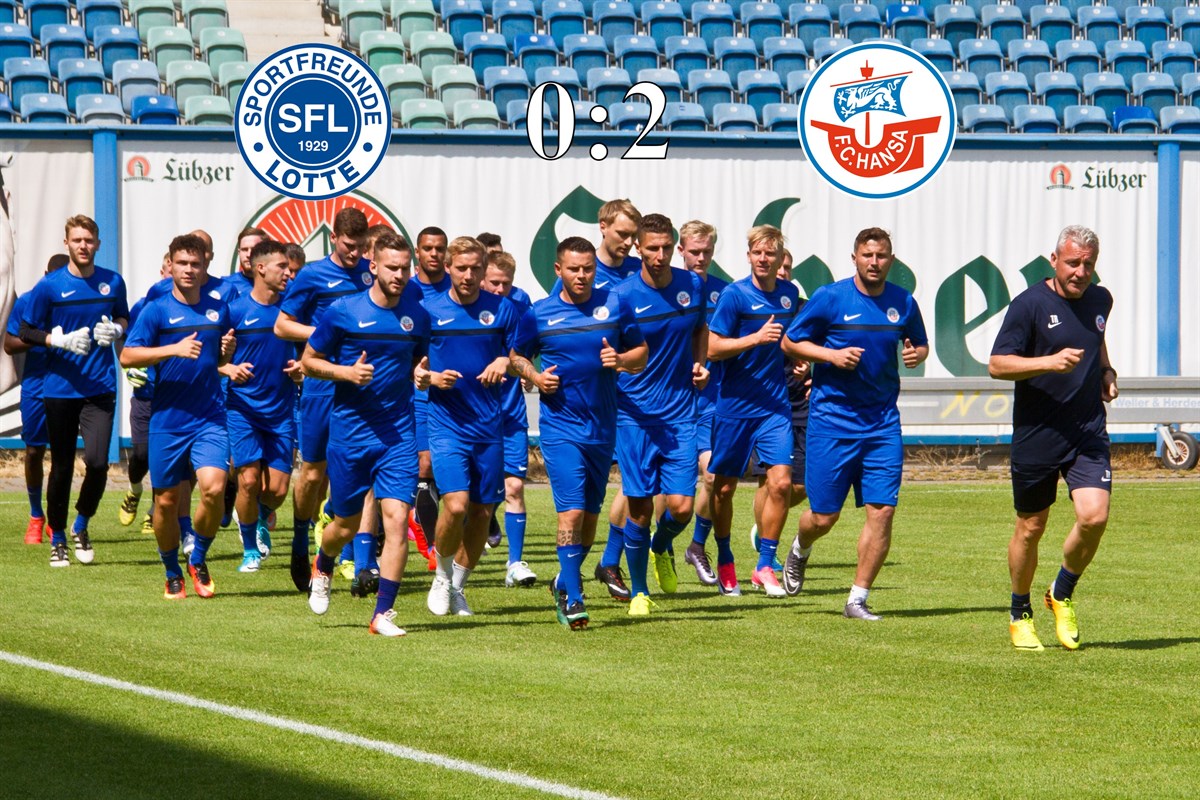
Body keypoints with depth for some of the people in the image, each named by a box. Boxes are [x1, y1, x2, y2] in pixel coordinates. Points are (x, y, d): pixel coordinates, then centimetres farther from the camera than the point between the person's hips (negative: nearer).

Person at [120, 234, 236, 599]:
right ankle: (173, 575, 24)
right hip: (166, 421, -2)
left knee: (213, 486, -19)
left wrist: (228, 351, 0)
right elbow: (127, 356, -11)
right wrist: (174, 349, -21)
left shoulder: (218, 309, 10)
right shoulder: (157, 310, -2)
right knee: (166, 500, 4)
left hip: (209, 419, 2)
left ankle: (198, 560, 5)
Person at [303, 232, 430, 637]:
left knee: (396, 518, -12)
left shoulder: (417, 315, 4)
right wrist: (347, 372, -14)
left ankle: (383, 612, -6)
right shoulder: (342, 311, -6)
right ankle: (322, 567, 44)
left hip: (397, 434, 2)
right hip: (349, 431, -1)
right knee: (346, 524, 9)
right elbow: (309, 360, 2)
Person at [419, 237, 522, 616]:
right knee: (456, 504, -17)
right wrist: (431, 378, -13)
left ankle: (458, 585, 25)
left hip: (490, 425, 3)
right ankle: (442, 576, 8)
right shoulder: (429, 310, 0)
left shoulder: (502, 309, 4)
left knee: (482, 512, 6)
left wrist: (505, 362, -11)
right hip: (447, 424, -3)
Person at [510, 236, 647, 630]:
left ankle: (566, 581, 33)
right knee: (571, 511, -14)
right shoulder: (539, 314, 0)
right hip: (561, 425, -3)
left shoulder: (614, 305, 3)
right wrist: (535, 377, -7)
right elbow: (516, 357, 12)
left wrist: (621, 359, -11)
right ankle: (572, 598, -12)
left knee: (591, 512, 12)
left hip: (603, 427, 3)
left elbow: (641, 352, 11)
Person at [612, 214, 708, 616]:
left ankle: (661, 549, 29)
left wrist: (699, 363, 5)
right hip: (635, 413, -3)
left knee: (681, 506, -5)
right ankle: (639, 592, 16)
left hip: (680, 413, 3)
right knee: (639, 508, -1)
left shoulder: (692, 285, 3)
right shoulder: (624, 295, -8)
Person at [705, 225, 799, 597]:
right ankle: (725, 563, 25)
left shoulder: (789, 293, 7)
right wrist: (756, 338, -23)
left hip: (775, 405, 3)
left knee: (780, 482, -9)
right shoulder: (734, 294, -9)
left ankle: (765, 566, 2)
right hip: (734, 405, -3)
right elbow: (713, 348, -14)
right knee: (724, 487, 6)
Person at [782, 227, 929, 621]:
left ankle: (858, 599, 2)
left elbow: (920, 344, 21)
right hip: (832, 417, -3)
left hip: (882, 420, 3)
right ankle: (800, 550, 38)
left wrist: (916, 354, -3)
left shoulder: (903, 303, 5)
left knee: (882, 510, -8)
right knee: (823, 516, 1)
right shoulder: (829, 298, -5)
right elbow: (790, 343, 1)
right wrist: (832, 355, -15)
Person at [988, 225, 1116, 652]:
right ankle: (1020, 615, 28)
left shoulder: (1100, 300, 9)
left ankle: (1062, 594, 12)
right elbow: (997, 364, -12)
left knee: (1094, 516, -14)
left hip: (1089, 432, 4)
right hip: (1036, 436, -4)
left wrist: (1106, 371, 12)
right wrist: (1049, 362, -24)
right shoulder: (1030, 304, -9)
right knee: (1031, 528, 7)